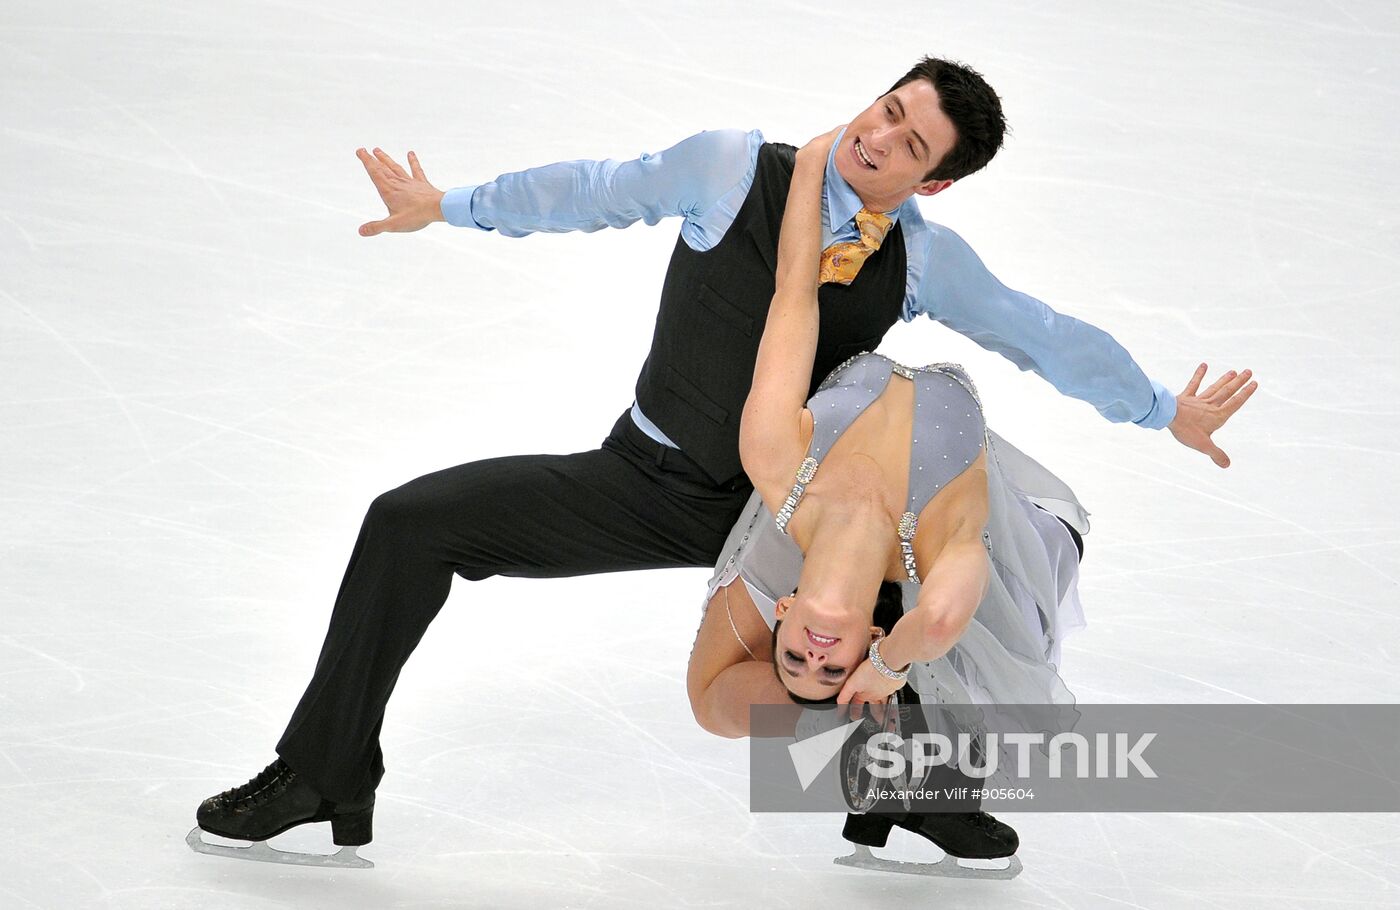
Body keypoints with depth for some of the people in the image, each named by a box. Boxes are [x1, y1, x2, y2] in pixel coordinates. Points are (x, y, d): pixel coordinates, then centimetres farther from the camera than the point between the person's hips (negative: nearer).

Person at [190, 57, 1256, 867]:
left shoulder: (925, 259, -5)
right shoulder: (734, 168, -13)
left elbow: (1040, 334, 7)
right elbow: (597, 191, -3)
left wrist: (1167, 410, 13)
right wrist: (447, 207, 0)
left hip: (781, 512, 2)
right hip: (645, 482, -2)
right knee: (412, 522, -17)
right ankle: (326, 778, -3)